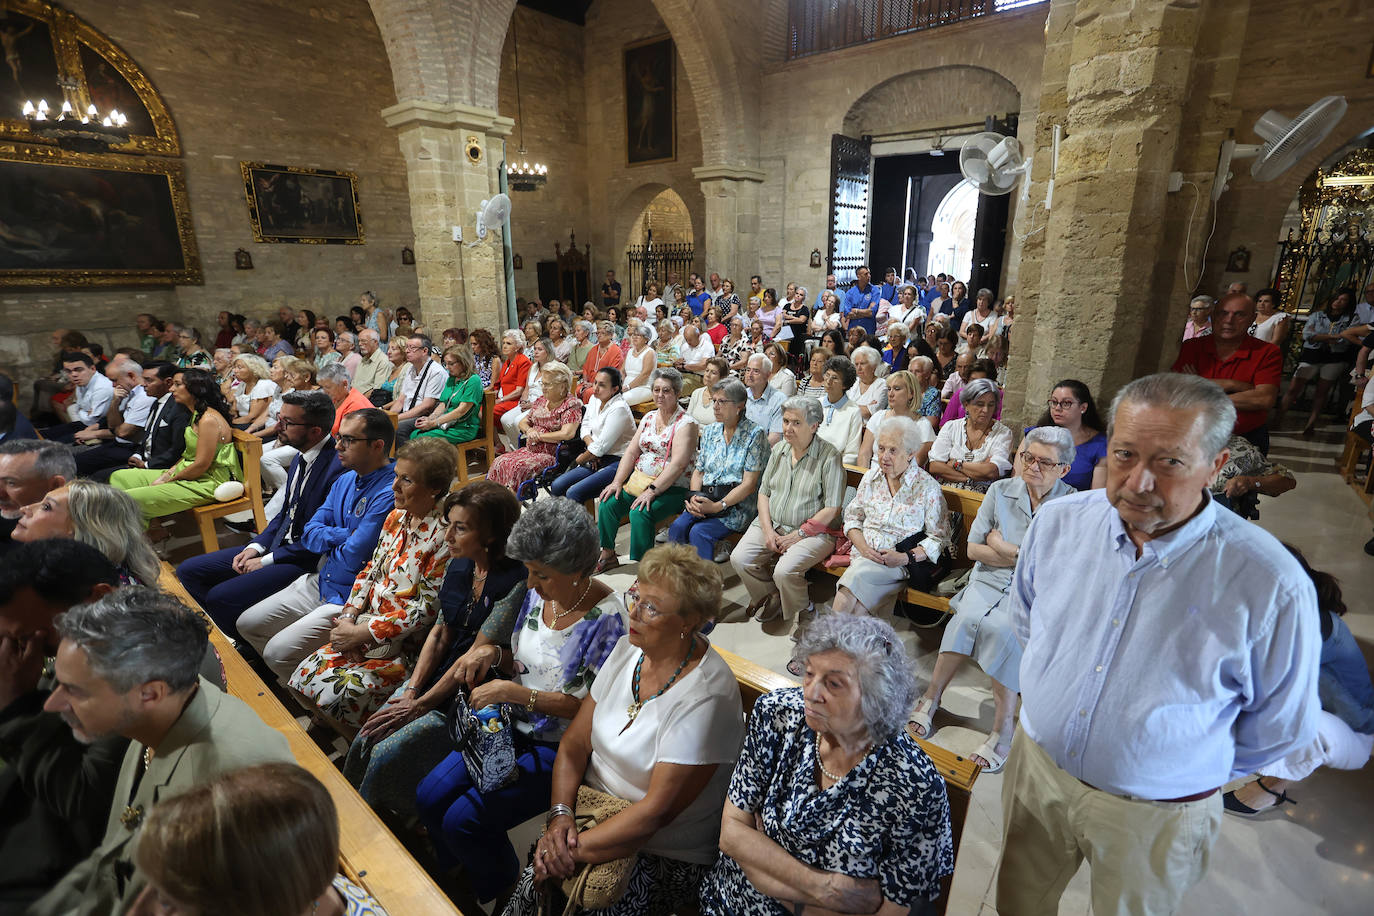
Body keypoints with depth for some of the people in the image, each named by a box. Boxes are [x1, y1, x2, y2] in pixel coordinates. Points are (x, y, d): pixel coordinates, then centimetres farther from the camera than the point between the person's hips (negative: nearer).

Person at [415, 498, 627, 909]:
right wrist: (495, 655, -11)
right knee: (428, 798, 1)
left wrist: (515, 693, -24)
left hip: (559, 747, -7)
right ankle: (458, 878, 30)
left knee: (463, 820, -13)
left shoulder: (607, 618, -25)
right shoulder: (538, 594, -3)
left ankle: (500, 894, 20)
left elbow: (589, 706, -22)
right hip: (514, 726, 7)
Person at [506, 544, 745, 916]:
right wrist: (560, 814, -12)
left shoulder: (705, 695, -25)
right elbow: (575, 741, 0)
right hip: (591, 809, 5)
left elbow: (656, 811, -22)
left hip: (664, 855, -5)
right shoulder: (628, 649, -4)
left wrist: (578, 849, -20)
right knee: (531, 882, -13)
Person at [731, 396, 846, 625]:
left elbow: (832, 509, -14)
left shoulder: (829, 457, -11)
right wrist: (768, 530, -4)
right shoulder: (779, 450, 8)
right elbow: (763, 492, 10)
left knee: (784, 572, -28)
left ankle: (803, 611, 5)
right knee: (739, 559, -13)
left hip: (814, 531, -6)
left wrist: (798, 535, -14)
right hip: (771, 525, 6)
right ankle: (770, 597, 14)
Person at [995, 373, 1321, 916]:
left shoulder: (1272, 586, -23)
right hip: (1035, 765, 3)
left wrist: (1197, 773, 4)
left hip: (1155, 815, -2)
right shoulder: (1058, 521, -13)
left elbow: (1281, 727, -6)